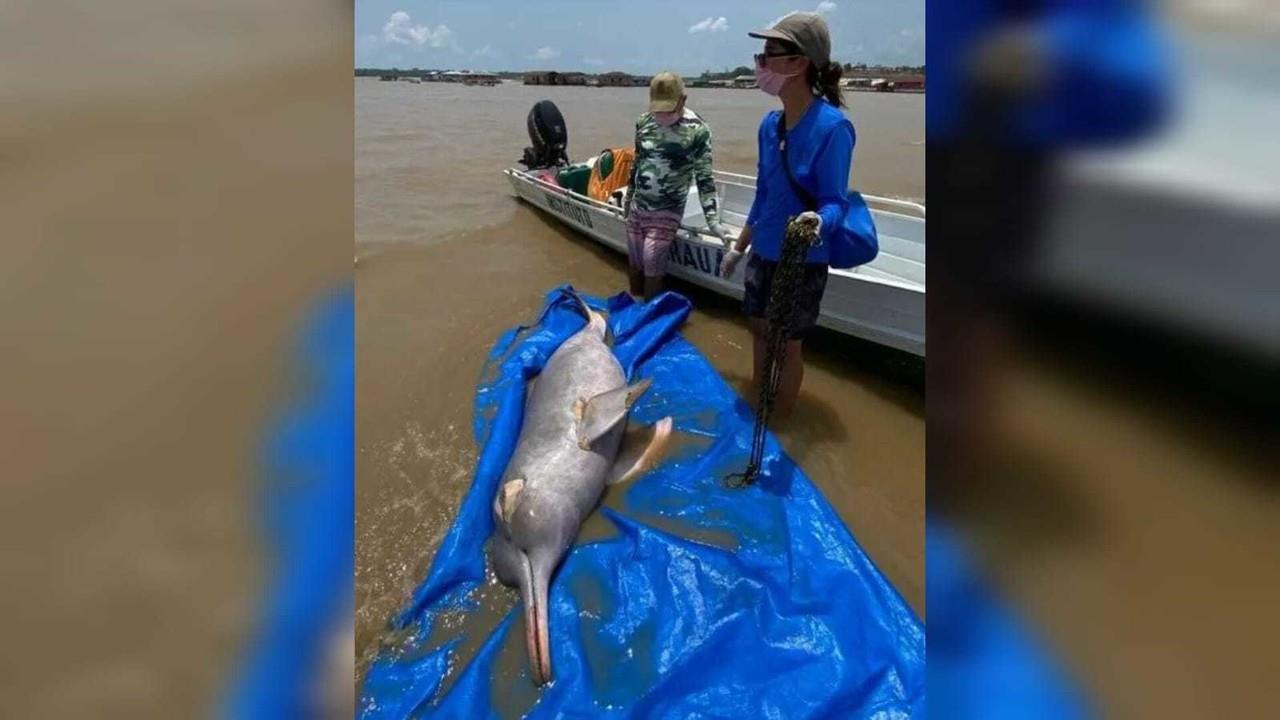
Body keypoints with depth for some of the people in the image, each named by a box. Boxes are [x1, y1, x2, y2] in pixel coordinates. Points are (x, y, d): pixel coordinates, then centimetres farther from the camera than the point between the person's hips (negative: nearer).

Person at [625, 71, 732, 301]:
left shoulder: (697, 130, -13)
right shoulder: (643, 121, 2)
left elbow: (704, 178, -11)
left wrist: (713, 221, -16)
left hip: (666, 212, -5)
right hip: (637, 207, 5)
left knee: (651, 263, -11)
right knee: (634, 263, 10)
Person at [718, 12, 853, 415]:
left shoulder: (831, 127, -20)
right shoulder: (770, 123, 1)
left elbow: (835, 201, -20)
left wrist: (818, 221, -44)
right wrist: (739, 247, 17)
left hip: (802, 260, -7)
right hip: (763, 253, 7)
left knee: (788, 343, 7)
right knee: (759, 329, 20)